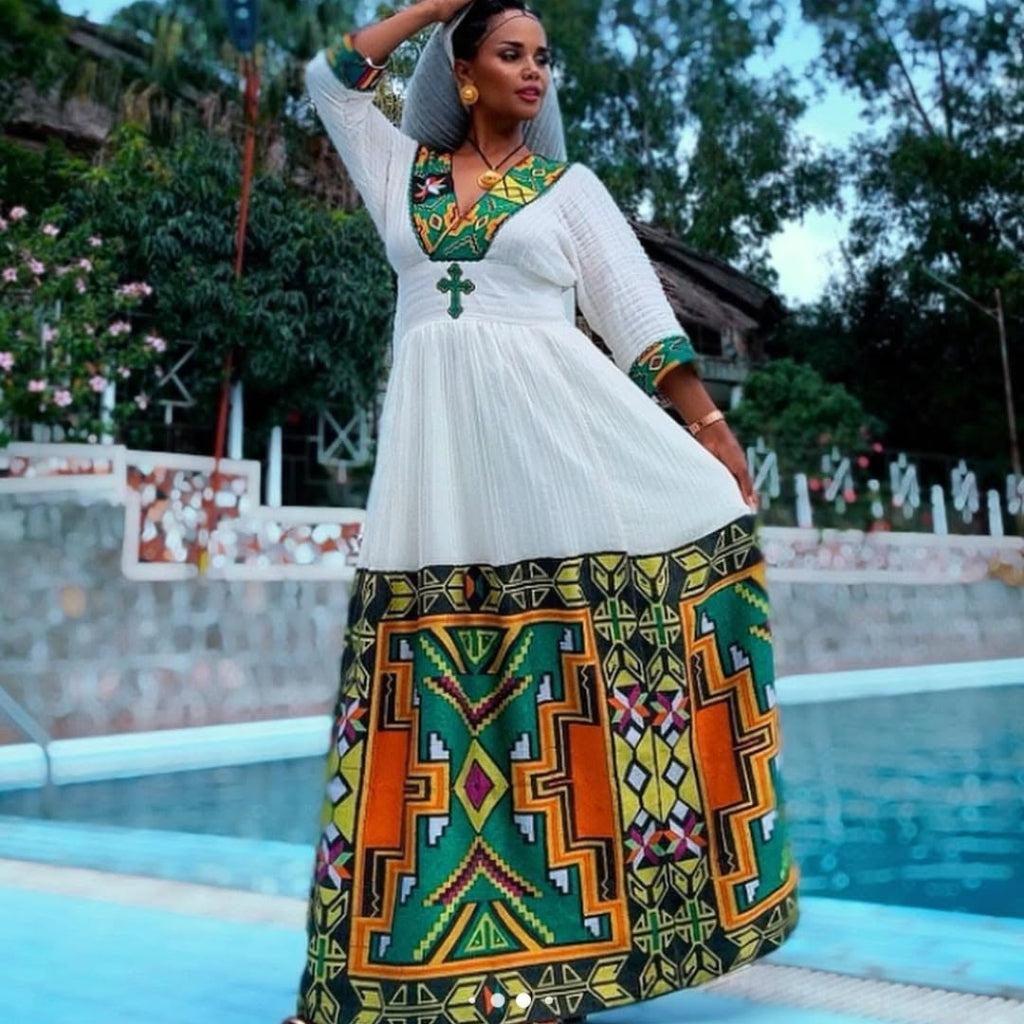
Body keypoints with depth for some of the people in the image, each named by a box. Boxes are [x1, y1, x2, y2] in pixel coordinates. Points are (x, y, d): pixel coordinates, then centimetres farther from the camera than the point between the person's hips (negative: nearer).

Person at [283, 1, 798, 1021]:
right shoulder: (402, 168, 20)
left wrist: (710, 425, -3)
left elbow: (638, 307, 6)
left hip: (552, 418, 0)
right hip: (440, 438, 1)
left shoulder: (570, 185, 13)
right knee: (440, 688, -2)